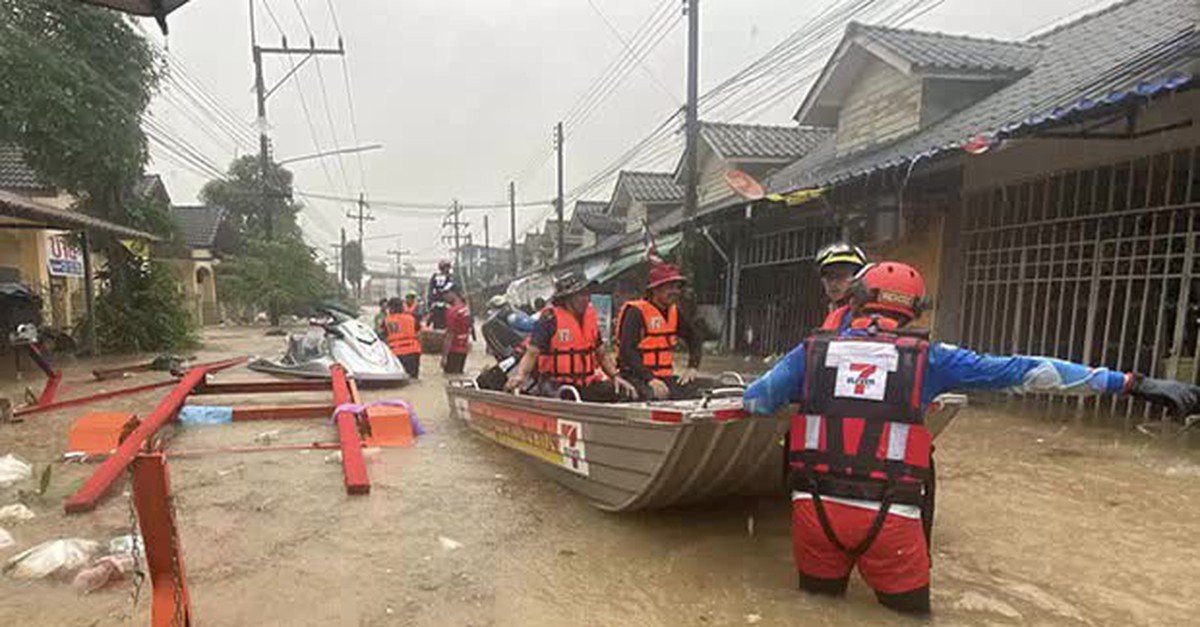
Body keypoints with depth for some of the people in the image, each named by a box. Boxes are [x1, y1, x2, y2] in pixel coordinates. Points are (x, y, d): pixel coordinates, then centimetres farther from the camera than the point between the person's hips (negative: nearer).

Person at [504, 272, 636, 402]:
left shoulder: (590, 316, 11)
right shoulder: (550, 319, -9)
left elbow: (602, 353, 19)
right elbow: (532, 353, -13)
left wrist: (615, 376, 6)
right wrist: (520, 375, -32)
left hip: (587, 384, 7)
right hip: (556, 385, -6)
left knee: (623, 392, -8)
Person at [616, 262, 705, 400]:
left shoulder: (674, 312, 10)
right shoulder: (636, 312, -13)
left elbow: (694, 338, 23)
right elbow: (626, 351, -21)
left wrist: (692, 367, 6)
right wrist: (650, 379, -29)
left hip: (664, 376, 7)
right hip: (636, 376, -7)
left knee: (695, 394, -14)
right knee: (655, 397, -34)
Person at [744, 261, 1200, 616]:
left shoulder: (813, 350, 5)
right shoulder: (927, 357, 4)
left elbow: (754, 401, 12)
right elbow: (1019, 372, 5)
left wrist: (801, 396, 34)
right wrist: (1131, 382, 10)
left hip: (815, 509, 1)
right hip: (890, 520, 0)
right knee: (906, 610, 22)